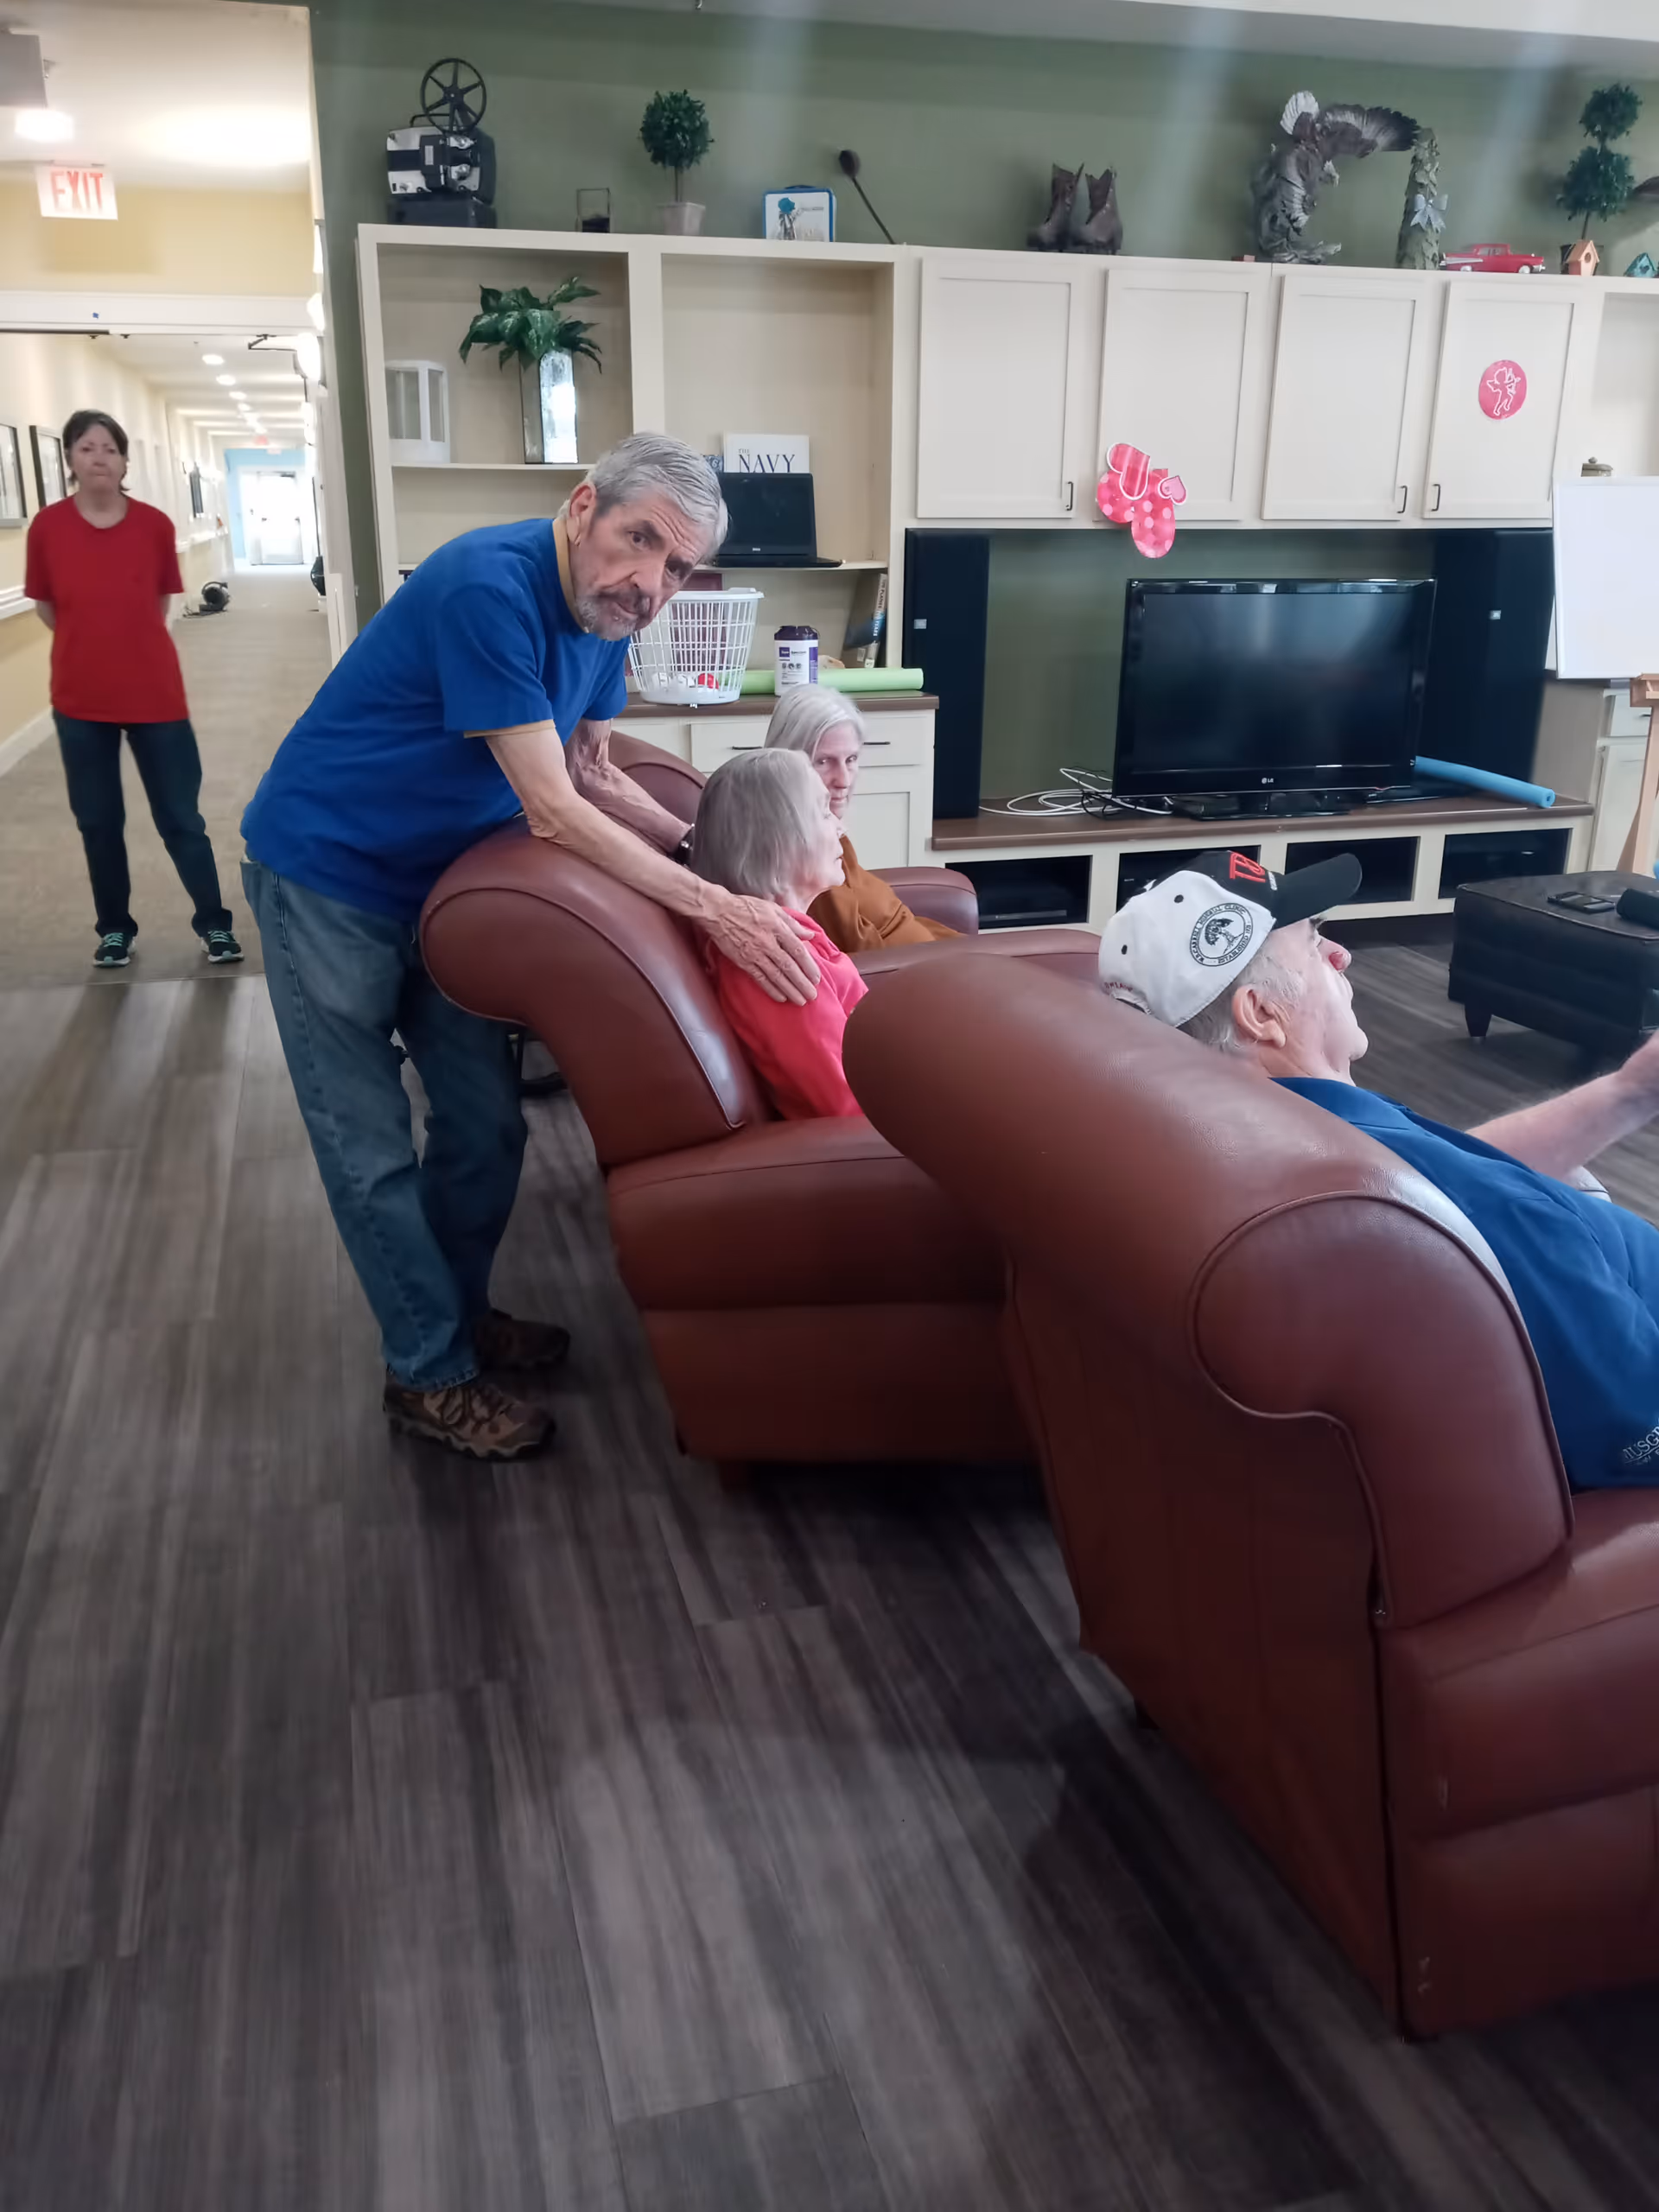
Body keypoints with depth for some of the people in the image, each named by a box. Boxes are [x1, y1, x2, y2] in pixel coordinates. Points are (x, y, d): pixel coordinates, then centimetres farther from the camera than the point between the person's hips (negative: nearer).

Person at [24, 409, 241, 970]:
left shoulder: (155, 525, -6)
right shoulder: (47, 527, -6)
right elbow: (46, 607, 6)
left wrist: (129, 642, 8)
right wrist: (92, 645, 9)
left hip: (155, 694, -1)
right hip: (80, 699, 1)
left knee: (180, 817, 4)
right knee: (97, 820, 11)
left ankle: (213, 922, 18)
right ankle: (114, 927, 26)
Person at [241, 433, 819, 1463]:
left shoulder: (603, 611, -3)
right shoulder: (492, 587, -29)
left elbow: (594, 774, 8)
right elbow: (551, 807, -32)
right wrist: (717, 909, -33)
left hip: (441, 878, 8)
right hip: (328, 874, -8)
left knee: (487, 1124, 11)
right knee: (373, 1149, -1)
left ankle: (457, 1312, 31)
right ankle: (430, 1373, 13)